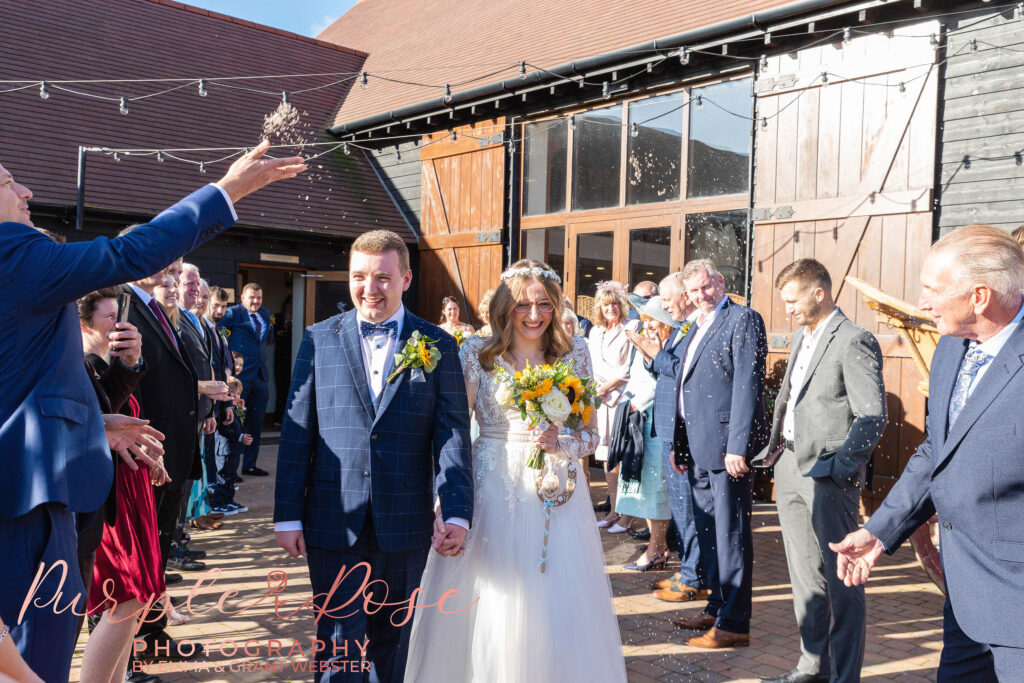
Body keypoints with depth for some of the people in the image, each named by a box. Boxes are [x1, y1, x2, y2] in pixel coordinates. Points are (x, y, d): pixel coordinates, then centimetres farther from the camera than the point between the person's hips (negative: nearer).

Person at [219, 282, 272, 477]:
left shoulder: (265, 314, 15)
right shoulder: (233, 313, -5)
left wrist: (270, 326, 11)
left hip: (260, 378, 6)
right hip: (240, 378, -6)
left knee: (256, 424, 12)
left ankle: (250, 465, 23)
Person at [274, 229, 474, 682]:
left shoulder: (438, 346, 2)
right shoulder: (319, 340, 3)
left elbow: (452, 435, -2)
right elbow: (296, 432, 3)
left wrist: (457, 513, -11)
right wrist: (287, 515, 0)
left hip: (405, 526, 1)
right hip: (333, 522, 0)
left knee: (392, 641, 15)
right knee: (340, 642, 4)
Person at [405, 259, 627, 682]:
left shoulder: (573, 353, 3)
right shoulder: (477, 353, -2)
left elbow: (590, 434, 7)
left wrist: (560, 443, -14)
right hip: (491, 490, -1)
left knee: (558, 609, 6)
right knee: (486, 607, 5)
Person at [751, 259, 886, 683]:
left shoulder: (855, 341, -12)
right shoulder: (801, 338, 15)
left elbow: (872, 416, -16)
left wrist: (842, 466, -20)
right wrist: (775, 449, 14)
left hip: (828, 476, -9)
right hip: (790, 467, 9)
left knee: (840, 578, 0)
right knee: (804, 573, 16)